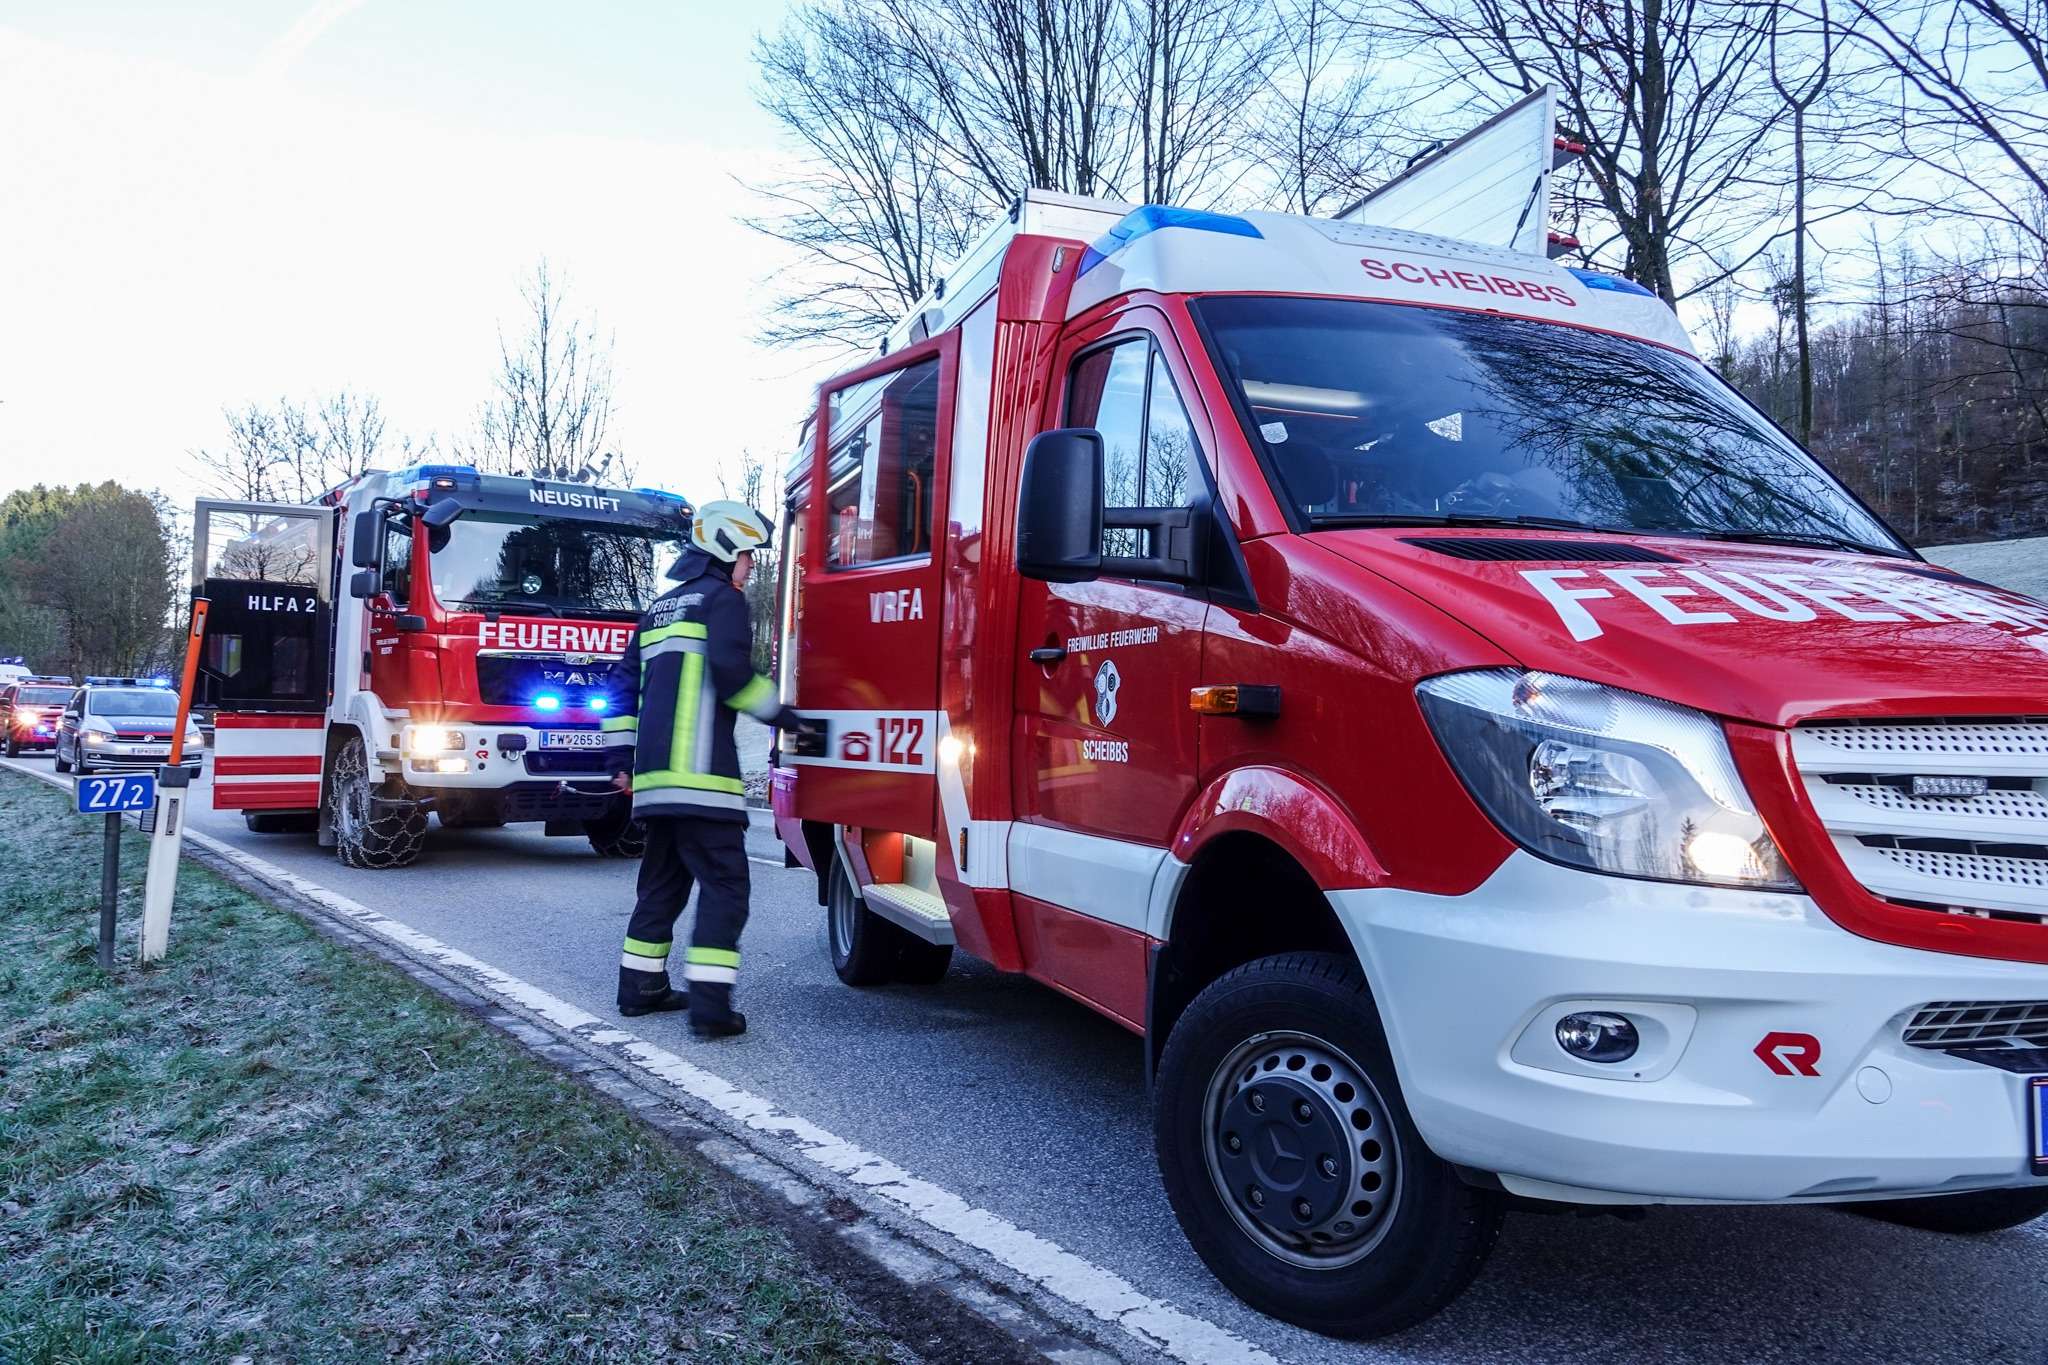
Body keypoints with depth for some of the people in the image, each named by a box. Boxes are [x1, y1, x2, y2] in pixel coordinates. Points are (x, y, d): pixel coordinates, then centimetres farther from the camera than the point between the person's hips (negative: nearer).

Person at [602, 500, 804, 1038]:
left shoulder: (661, 607, 24)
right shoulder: (722, 598, -1)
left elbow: (627, 684, 23)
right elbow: (731, 671, -17)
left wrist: (621, 758, 22)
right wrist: (780, 715, -6)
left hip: (655, 773, 9)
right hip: (700, 771, -9)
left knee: (662, 880, 17)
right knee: (724, 883, -7)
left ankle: (640, 985, 21)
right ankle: (709, 1003, -13)